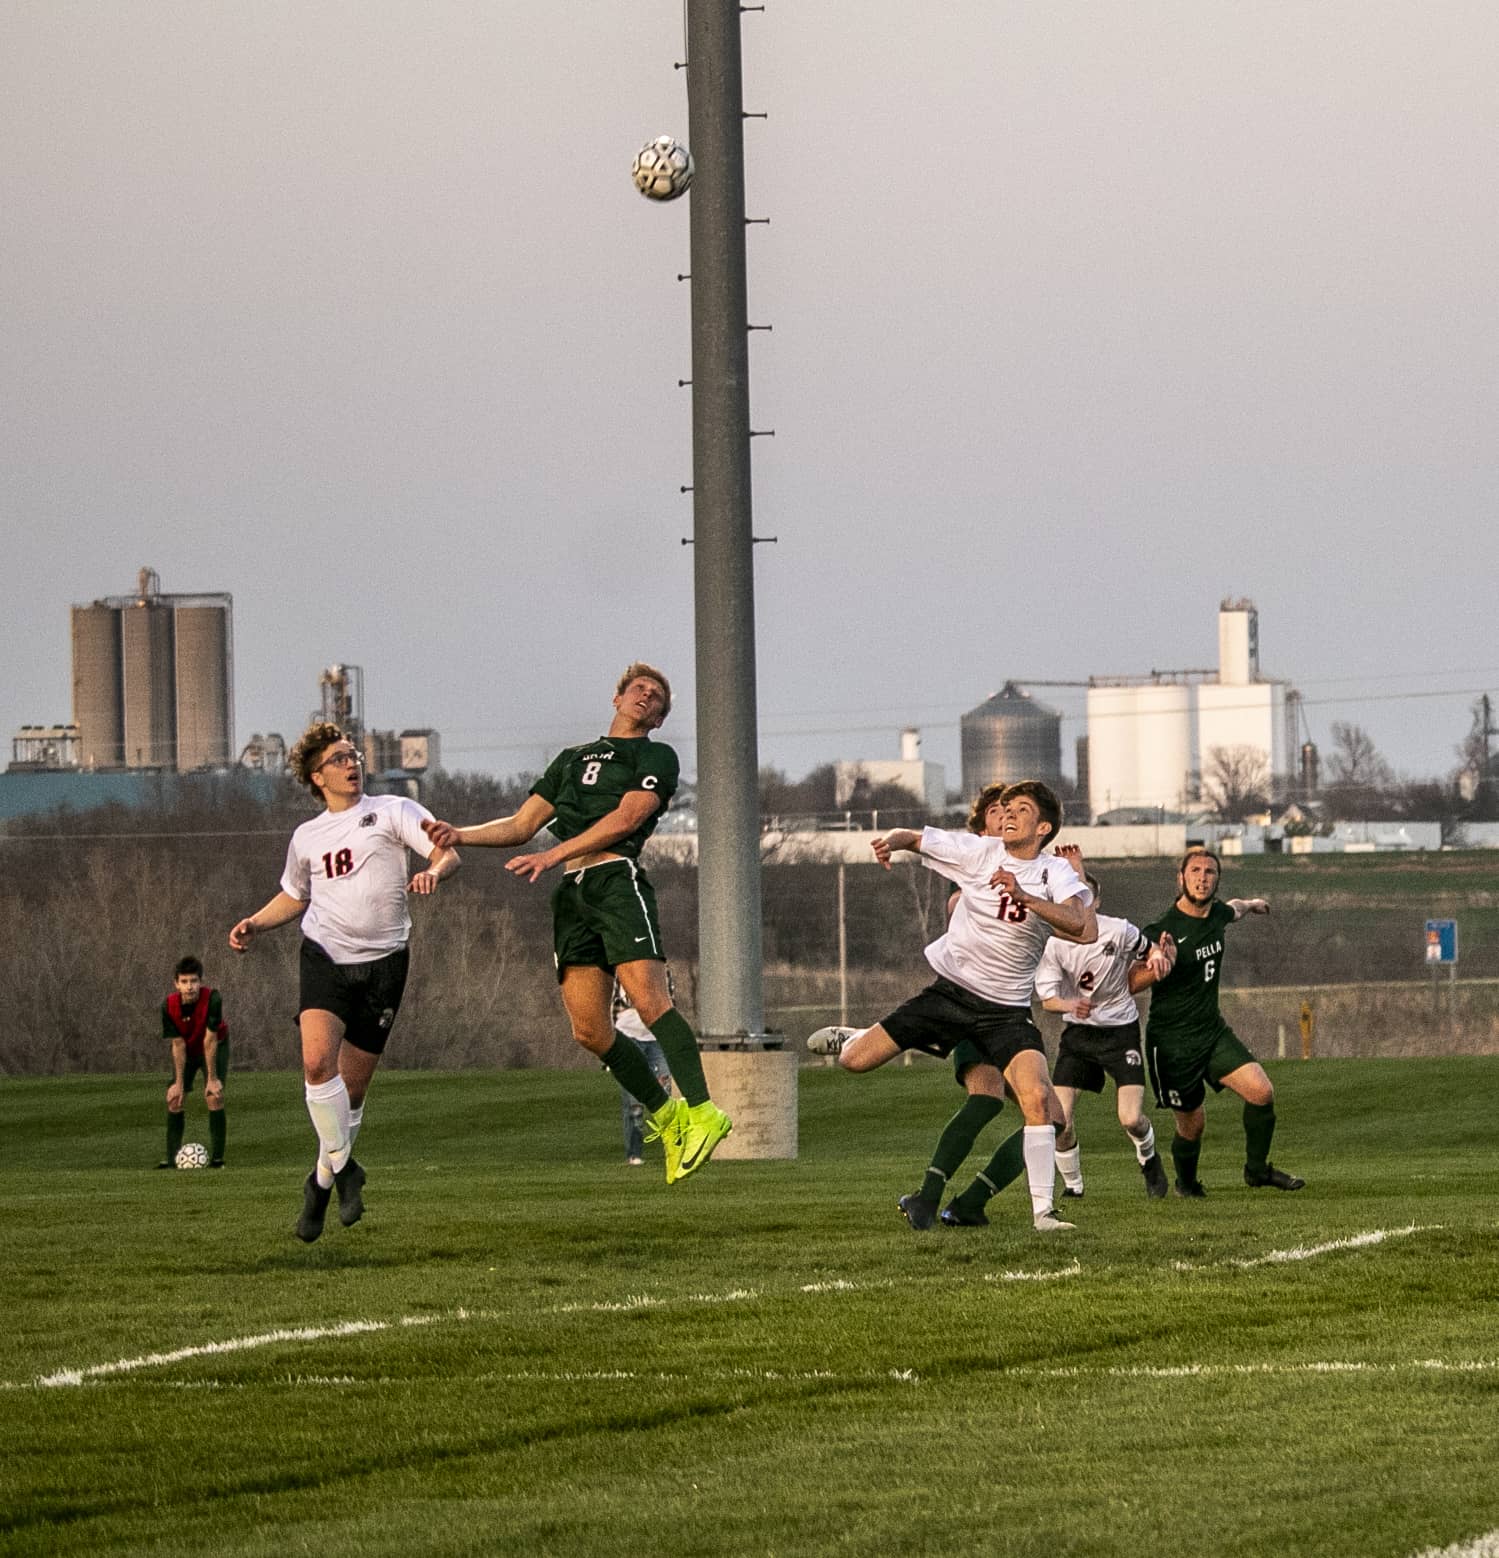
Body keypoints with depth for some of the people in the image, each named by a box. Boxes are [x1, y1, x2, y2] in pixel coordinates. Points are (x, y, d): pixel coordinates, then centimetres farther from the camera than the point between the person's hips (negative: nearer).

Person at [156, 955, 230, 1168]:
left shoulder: (212, 999, -33)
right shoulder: (169, 1006, -26)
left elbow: (210, 1040, -29)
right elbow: (178, 1045, -19)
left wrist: (212, 1078, -23)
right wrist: (179, 1082, -19)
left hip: (215, 1047, -3)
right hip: (186, 1050, 3)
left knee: (214, 1096, -18)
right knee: (175, 1098, -5)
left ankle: (217, 1157, -13)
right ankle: (172, 1157, 2)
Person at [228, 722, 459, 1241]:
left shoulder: (392, 811, 4)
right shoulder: (307, 837, 14)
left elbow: (447, 852, -6)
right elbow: (294, 896, 30)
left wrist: (434, 871, -29)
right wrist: (255, 923, 12)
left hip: (383, 961, -1)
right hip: (325, 955, 1)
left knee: (352, 1085, 2)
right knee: (318, 1059, -25)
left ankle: (324, 1178, 23)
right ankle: (343, 1163, -12)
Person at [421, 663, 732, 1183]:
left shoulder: (657, 758, 10)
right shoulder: (573, 759, 28)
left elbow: (625, 818, -5)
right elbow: (522, 825, 26)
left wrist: (552, 855, -12)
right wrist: (460, 835, 9)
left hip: (617, 878, -6)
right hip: (572, 893, 6)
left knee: (648, 999, -24)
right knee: (589, 1029, -4)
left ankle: (701, 1112, -28)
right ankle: (665, 1115, 10)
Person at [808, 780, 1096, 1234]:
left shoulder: (1055, 873, -9)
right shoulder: (979, 851, -4)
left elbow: (1080, 927, -26)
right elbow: (915, 837, 5)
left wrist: (1025, 896, -38)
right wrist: (893, 841, -19)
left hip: (1006, 1010, -2)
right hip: (949, 992, 2)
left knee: (1037, 1098, -24)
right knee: (854, 1061, 0)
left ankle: (1043, 1210, -14)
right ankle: (848, 1040, 39)